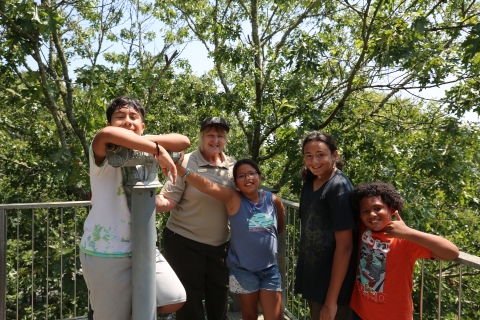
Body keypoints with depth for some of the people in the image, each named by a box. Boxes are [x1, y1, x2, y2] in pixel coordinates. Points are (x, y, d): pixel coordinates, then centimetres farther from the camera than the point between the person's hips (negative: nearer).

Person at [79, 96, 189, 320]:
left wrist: (145, 141, -20)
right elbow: (106, 134, -36)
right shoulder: (104, 154, -12)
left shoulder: (145, 153, 3)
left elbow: (183, 142, -7)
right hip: (107, 253, -5)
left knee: (174, 299, 7)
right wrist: (159, 150, -34)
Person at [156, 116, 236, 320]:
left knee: (219, 302, 20)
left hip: (220, 245, 5)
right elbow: (168, 201, -19)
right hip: (184, 243, -4)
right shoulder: (186, 163, -13)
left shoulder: (232, 166, 1)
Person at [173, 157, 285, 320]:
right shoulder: (233, 198, -13)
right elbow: (208, 186, -29)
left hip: (269, 268, 2)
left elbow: (280, 226, 16)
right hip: (243, 269, -2)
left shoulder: (274, 200, -4)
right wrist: (180, 168, -40)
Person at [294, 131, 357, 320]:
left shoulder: (339, 187, -18)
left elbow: (344, 246, -20)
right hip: (312, 278, 7)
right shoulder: (309, 183, 3)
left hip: (332, 285, -7)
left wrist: (331, 299, -19)